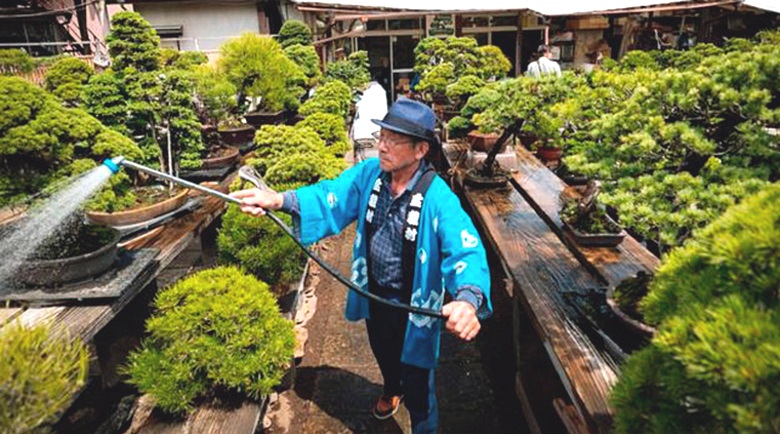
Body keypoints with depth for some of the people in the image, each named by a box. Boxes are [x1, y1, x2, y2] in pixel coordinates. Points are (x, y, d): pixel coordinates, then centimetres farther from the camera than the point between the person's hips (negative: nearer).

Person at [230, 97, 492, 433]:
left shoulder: (438, 198, -32)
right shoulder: (369, 172, -13)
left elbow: (466, 250, -42)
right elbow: (331, 196, -18)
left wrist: (468, 299, -63)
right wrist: (279, 200, -37)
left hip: (413, 305, -6)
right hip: (373, 293, 6)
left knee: (417, 380, 13)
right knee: (383, 352, 34)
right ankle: (391, 390, 68)